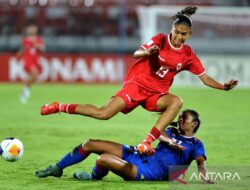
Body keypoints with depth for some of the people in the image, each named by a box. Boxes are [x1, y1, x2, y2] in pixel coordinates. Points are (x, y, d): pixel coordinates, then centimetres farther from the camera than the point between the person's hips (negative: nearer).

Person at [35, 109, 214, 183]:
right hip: (138, 155, 7)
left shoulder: (196, 145, 4)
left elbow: (200, 162, -14)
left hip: (150, 172, -7)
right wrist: (170, 141, -22)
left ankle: (95, 177, 9)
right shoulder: (172, 132, 19)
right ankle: (57, 169, 20)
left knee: (103, 159, -27)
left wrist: (205, 177, -36)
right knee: (91, 144, 4)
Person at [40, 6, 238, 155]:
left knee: (176, 101, -30)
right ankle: (59, 107, 2)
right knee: (103, 114, -16)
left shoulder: (188, 55, 0)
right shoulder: (160, 40, -9)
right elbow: (137, 53, -20)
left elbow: (205, 77, 2)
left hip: (156, 93, 3)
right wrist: (147, 52, -42)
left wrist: (223, 86, -14)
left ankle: (147, 143, -32)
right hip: (137, 83, -3)